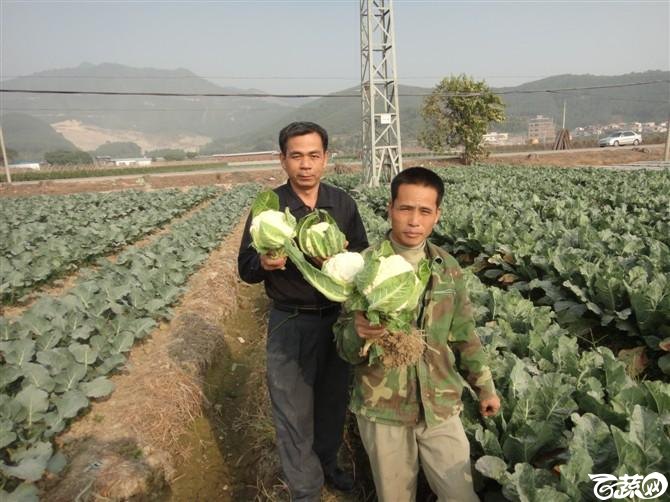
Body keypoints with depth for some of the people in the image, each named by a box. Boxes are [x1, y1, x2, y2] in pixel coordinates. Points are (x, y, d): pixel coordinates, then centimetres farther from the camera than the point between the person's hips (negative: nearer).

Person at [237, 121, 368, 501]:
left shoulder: (344, 203, -2)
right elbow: (246, 270, -7)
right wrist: (263, 263, -30)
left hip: (338, 317, 3)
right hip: (290, 323, -2)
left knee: (334, 400, 20)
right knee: (294, 411, 8)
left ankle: (327, 463, 47)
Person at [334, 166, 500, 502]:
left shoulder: (447, 267, -2)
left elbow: (463, 333, 10)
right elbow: (344, 345, -11)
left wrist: (485, 386, 14)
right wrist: (358, 333, -33)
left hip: (440, 405, 3)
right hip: (381, 408, -2)